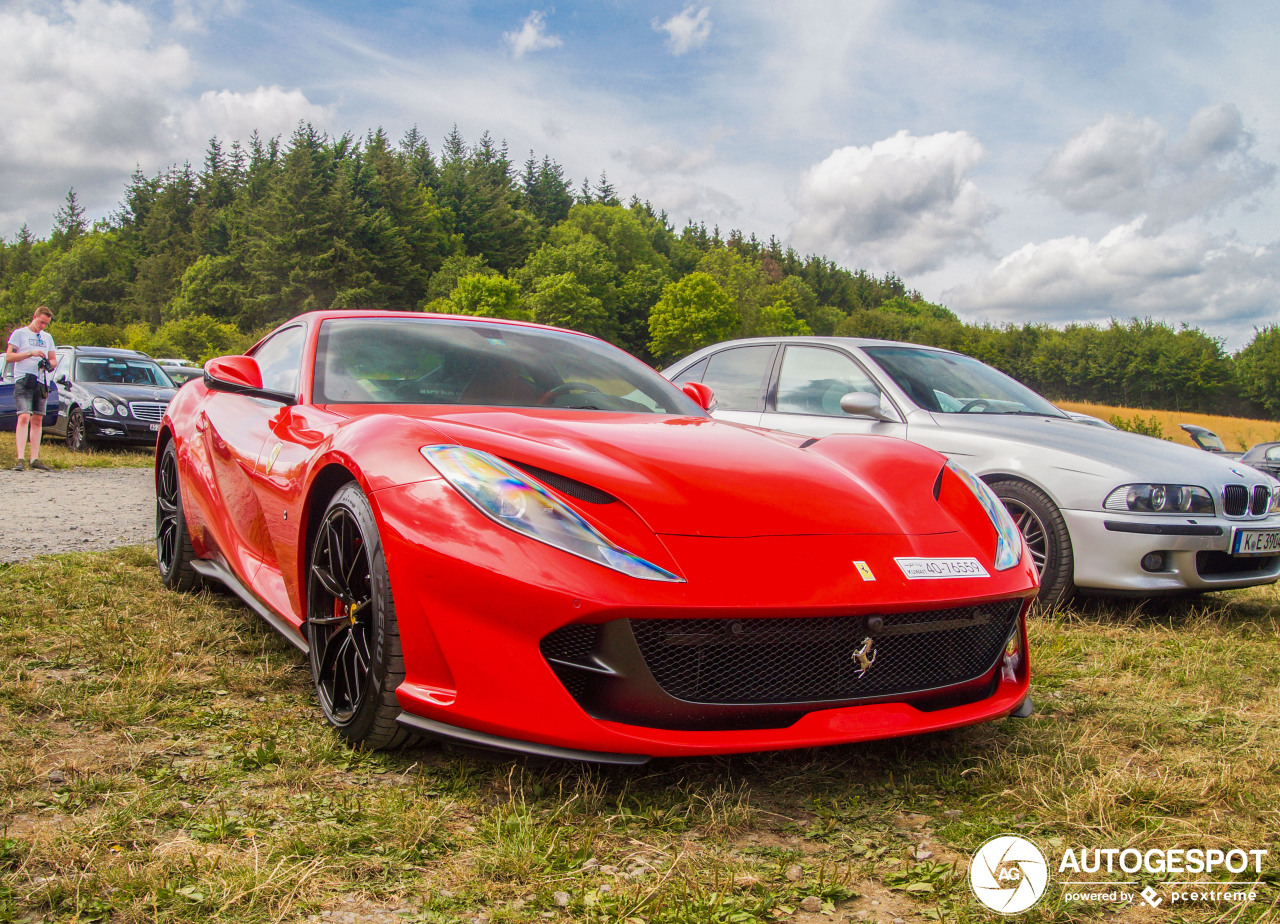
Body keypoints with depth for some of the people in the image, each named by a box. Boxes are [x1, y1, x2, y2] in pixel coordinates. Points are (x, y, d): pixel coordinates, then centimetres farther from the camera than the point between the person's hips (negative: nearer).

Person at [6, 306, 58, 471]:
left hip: (41, 382, 5)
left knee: (37, 420, 5)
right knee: (24, 417, -16)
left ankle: (35, 458, 8)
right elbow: (9, 357, -4)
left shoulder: (47, 337, 20)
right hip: (23, 380, -5)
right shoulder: (19, 333, 4)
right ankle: (20, 459, -21)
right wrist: (31, 353, -15)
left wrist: (48, 364, -2)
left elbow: (54, 360, 21)